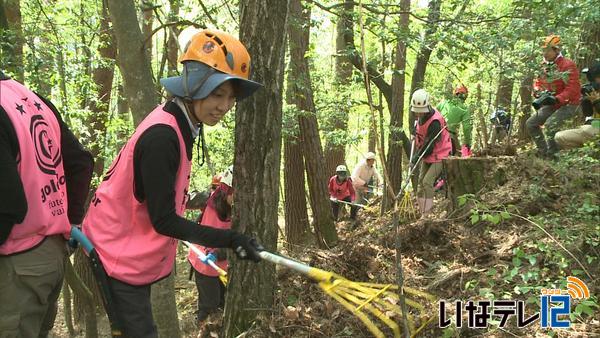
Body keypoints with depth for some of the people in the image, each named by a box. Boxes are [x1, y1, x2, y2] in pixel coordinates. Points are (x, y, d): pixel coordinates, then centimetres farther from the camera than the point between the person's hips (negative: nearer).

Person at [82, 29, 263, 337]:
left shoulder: (179, 126, 1)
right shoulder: (161, 137, -28)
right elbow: (163, 220, -26)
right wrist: (229, 240, -27)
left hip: (133, 255, 9)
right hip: (119, 260, -9)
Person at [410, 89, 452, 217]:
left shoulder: (434, 121, -29)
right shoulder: (422, 115, -2)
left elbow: (429, 144, -26)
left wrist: (416, 158, -22)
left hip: (439, 156, -9)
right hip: (427, 155, 9)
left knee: (427, 182, -18)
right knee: (421, 181, 11)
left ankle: (427, 214, -12)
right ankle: (422, 212, 20)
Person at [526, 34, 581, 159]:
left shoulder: (568, 65, -18)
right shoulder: (545, 66, 6)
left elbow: (573, 88, -24)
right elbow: (538, 82, 12)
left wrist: (557, 98, -35)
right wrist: (539, 92, -11)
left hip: (568, 104, -8)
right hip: (551, 104, 8)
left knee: (550, 124, -29)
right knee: (530, 124, 1)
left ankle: (551, 155, -15)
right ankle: (543, 151, 10)